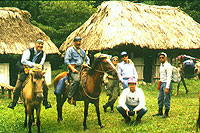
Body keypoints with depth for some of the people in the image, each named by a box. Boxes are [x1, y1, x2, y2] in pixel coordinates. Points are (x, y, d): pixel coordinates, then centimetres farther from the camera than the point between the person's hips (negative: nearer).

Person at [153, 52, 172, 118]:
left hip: (167, 83, -9)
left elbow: (169, 77, -18)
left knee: (166, 99, -2)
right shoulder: (161, 65, 14)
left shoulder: (168, 66, -14)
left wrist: (167, 87, -22)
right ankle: (160, 112, 24)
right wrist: (159, 84, 15)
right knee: (160, 98, 13)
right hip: (162, 83, 9)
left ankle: (166, 113, 9)